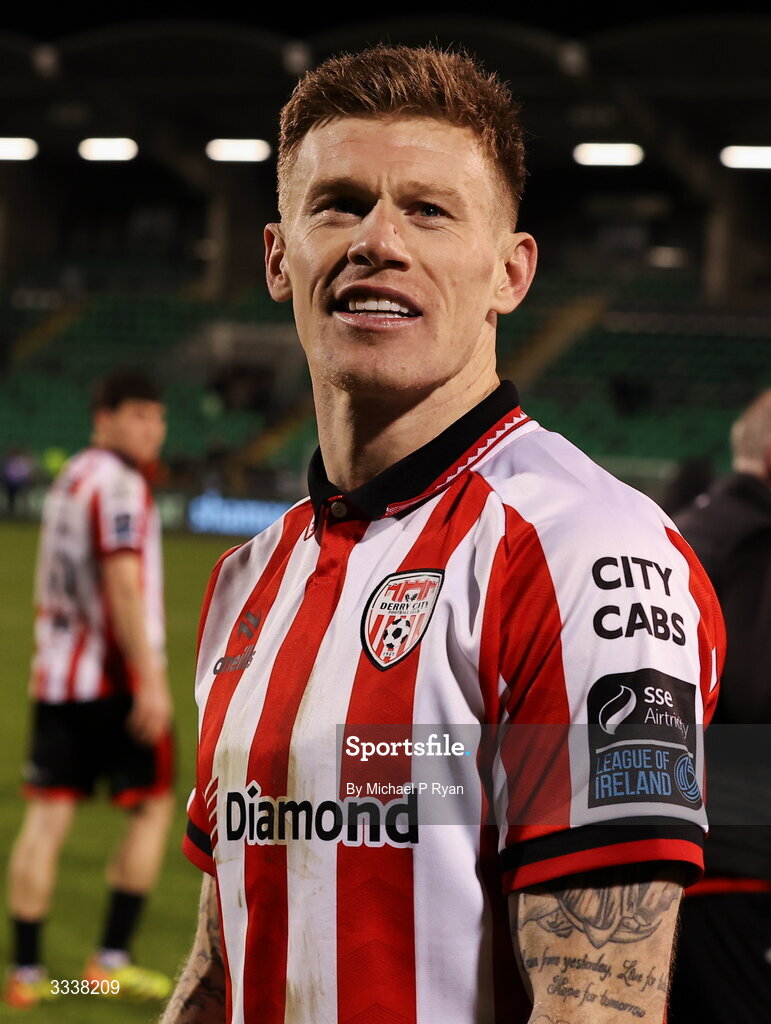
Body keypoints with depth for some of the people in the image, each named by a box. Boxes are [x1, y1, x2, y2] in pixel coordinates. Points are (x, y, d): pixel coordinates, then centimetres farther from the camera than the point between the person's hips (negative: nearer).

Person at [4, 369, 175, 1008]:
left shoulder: (70, 478, 16)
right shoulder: (118, 484, -11)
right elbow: (123, 584, -20)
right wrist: (151, 679, -22)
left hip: (55, 674, 8)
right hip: (117, 676, -8)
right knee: (153, 807, 6)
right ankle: (112, 958, 4)